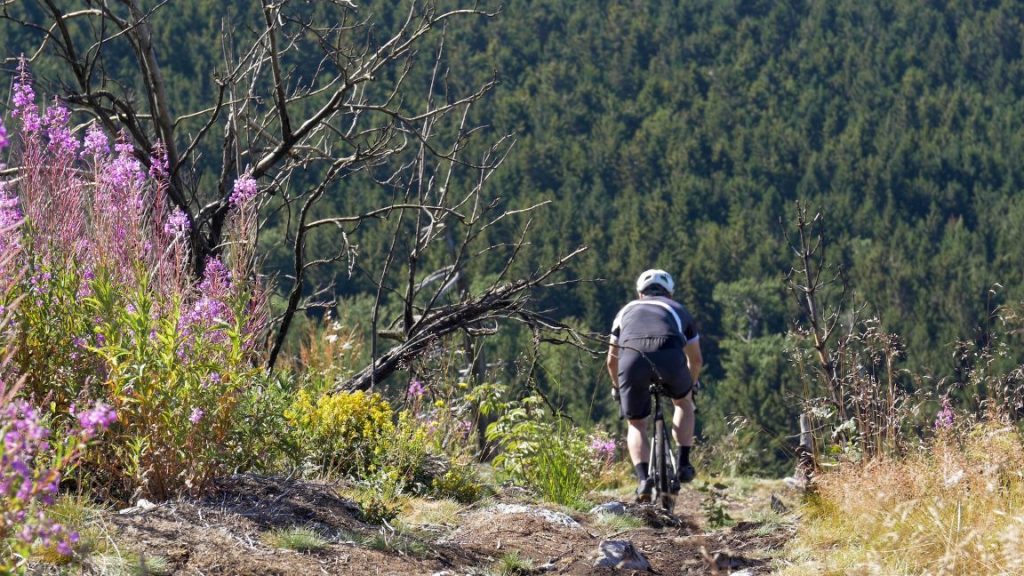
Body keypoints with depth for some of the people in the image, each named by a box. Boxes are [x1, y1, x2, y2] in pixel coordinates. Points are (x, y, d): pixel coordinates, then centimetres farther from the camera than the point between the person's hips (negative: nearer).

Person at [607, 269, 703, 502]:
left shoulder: (628, 310, 38)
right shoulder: (678, 310, 36)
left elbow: (612, 360, 41)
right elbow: (696, 359, 46)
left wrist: (617, 388, 59)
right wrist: (691, 384, 65)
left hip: (632, 356, 0)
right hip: (669, 354, 0)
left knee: (636, 425, 18)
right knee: (683, 402, 31)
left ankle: (643, 478, -4)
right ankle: (683, 464, 21)